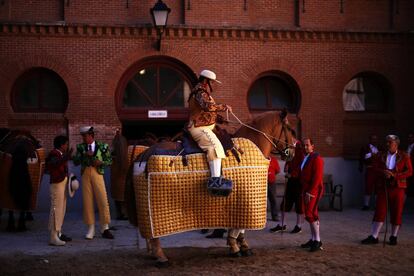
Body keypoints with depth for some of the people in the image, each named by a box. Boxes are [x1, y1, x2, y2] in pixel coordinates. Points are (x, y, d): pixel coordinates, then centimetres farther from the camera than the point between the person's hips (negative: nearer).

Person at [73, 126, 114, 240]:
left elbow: (109, 160, 8)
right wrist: (84, 155, -13)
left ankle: (105, 228, 8)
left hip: (97, 173, -2)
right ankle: (91, 229, 12)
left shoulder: (102, 146, 5)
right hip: (85, 174, 2)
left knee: (103, 200, -5)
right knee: (87, 201, 2)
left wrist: (100, 162, -10)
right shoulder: (81, 147, 10)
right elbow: (75, 162, 1)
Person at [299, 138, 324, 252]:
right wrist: (304, 191, 13)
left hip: (314, 190, -9)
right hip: (306, 190, 9)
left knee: (310, 214, -15)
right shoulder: (305, 158, 16)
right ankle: (313, 240, 17)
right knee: (310, 214, 11)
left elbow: (317, 177, -18)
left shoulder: (316, 158, -11)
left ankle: (318, 241, -11)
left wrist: (310, 192, -21)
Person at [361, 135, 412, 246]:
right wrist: (384, 172, -15)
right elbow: (376, 166, 5)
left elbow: (409, 171, -4)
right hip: (383, 187, 2)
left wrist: (395, 175, -16)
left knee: (396, 212, 3)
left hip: (398, 187, -2)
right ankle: (374, 237, 3)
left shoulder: (404, 156, 1)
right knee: (379, 211, 0)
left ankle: (393, 237, 16)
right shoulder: (382, 155, 10)